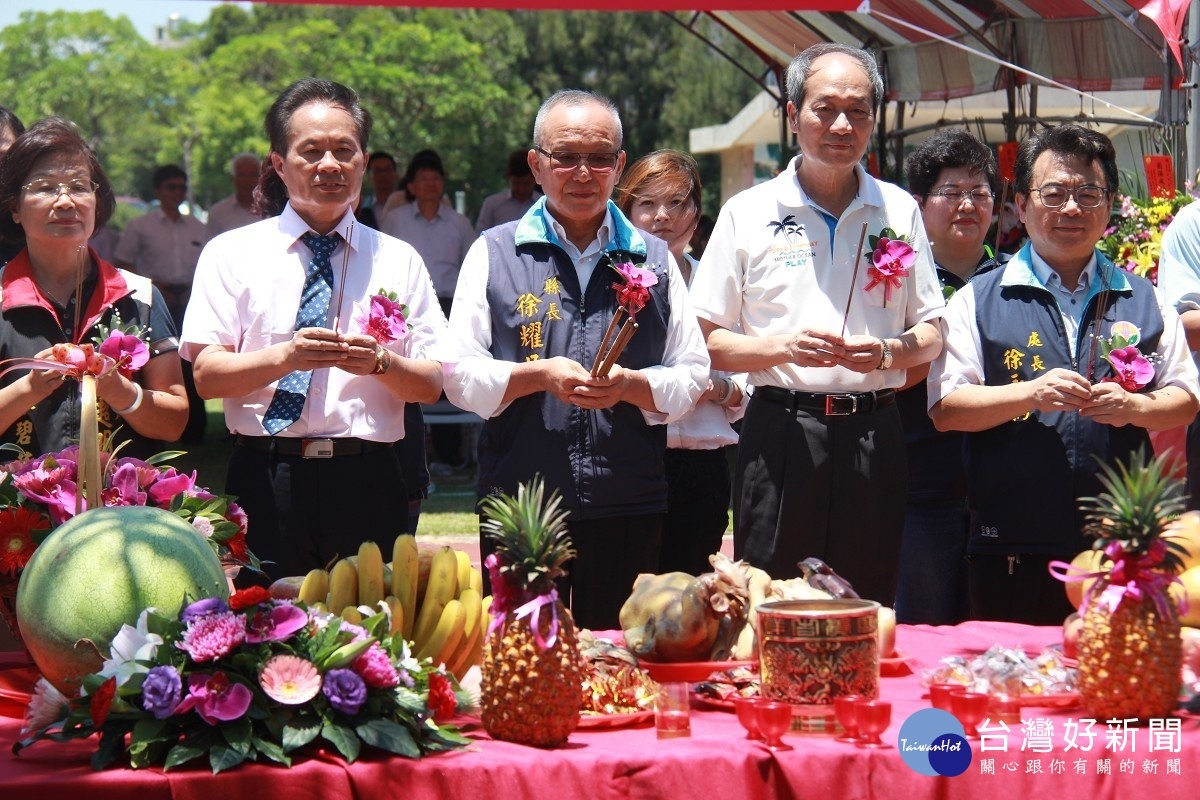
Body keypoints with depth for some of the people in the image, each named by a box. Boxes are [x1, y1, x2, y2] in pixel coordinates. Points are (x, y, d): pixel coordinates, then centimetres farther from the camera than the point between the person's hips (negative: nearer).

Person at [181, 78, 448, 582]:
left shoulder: (399, 261, 14)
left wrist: (381, 362, -13)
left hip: (368, 488, 2)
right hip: (265, 484, -1)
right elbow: (207, 375, -2)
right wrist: (286, 357, -19)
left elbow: (431, 385, 7)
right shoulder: (232, 254, 8)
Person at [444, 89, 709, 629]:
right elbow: (460, 375, 3)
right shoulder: (494, 254, 8)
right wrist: (539, 375, -14)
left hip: (629, 508, 1)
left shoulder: (653, 260, 14)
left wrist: (628, 385, -11)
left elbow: (692, 374, 9)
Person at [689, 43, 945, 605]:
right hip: (781, 433, -2)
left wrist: (887, 353, -7)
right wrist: (785, 347, -13)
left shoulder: (898, 212, 12)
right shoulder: (748, 215, 5)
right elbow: (707, 342, 3)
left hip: (874, 436, 2)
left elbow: (932, 335, 15)